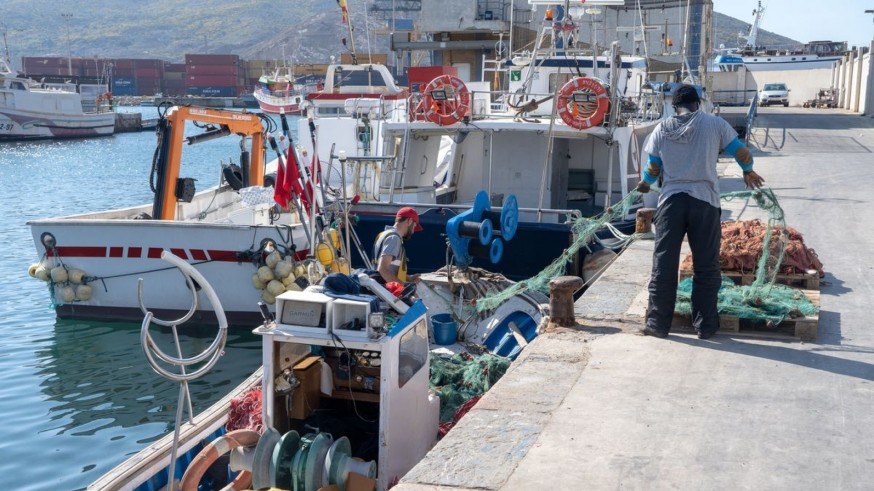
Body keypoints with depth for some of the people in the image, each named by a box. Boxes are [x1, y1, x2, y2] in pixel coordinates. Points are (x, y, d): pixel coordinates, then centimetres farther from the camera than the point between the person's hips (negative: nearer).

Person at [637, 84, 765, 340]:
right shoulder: (714, 123, 3)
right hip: (704, 201, -1)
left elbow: (653, 169, 10)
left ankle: (658, 324, 10)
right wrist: (749, 172, 27)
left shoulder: (662, 129, 6)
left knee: (663, 264, 7)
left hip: (671, 199, 1)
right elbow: (742, 153, 6)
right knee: (706, 266, 8)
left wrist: (644, 184, 32)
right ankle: (705, 325, 13)